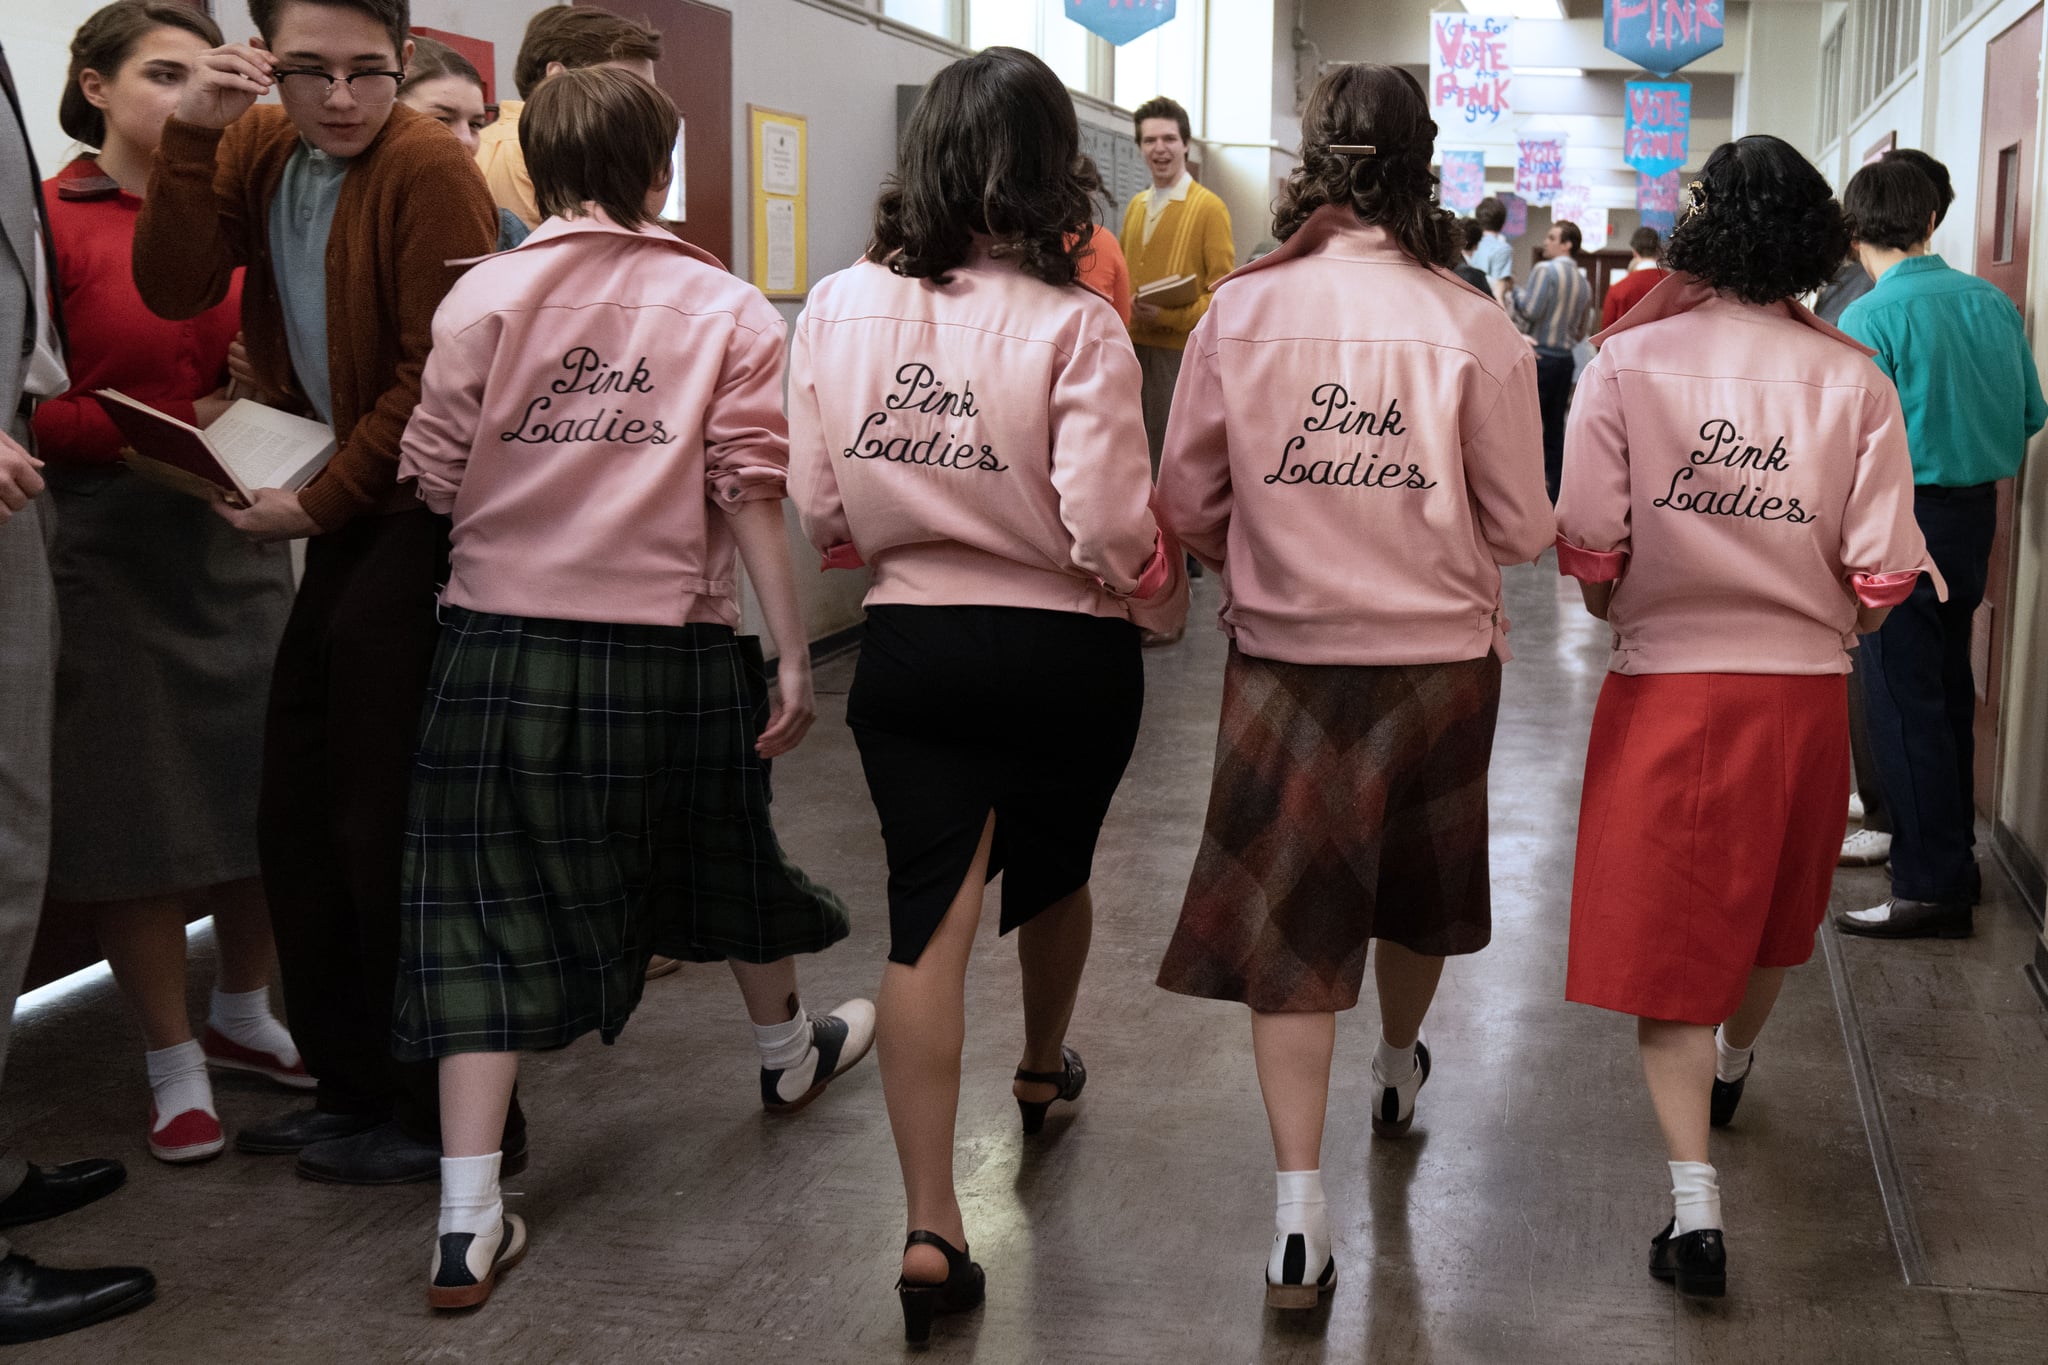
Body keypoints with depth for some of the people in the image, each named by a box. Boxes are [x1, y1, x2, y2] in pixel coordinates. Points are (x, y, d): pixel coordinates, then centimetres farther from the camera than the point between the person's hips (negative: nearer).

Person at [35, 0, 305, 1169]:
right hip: (111, 543, -4)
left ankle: (245, 1015, 30)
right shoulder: (48, 223, -8)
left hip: (240, 536, 5)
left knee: (263, 784, 10)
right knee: (138, 803, 3)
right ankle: (174, 1063, 16)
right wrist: (168, 429, -20)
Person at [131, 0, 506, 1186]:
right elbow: (176, 291, -3)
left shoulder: (431, 168, -16)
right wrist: (190, 138, -14)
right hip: (344, 511, 8)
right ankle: (355, 1087, 27)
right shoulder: (259, 146, 6)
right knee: (298, 817, 14)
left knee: (389, 824, -4)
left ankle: (453, 1118, 10)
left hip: (426, 515, -8)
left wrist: (322, 502, -13)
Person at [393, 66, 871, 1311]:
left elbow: (436, 478, -4)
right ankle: (792, 1051, 51)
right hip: (673, 646, 1)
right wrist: (794, 657, -4)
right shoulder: (728, 308, -2)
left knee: (491, 906, 4)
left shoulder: (484, 294, -2)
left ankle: (469, 1222, -2)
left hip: (506, 643, 0)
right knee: (723, 846, 24)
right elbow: (752, 494, -8)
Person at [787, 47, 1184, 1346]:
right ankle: (1044, 1068, 51)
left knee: (930, 912, 2)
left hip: (910, 646, 2)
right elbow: (1110, 526, -20)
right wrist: (1164, 590, 1)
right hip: (1067, 654, -1)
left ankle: (931, 1228, -6)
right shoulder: (1075, 326, -16)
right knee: (1055, 871, 24)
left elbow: (817, 507, 0)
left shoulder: (841, 305, -5)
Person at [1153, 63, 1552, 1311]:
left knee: (1288, 920, 5)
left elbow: (1186, 503, -1)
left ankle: (1301, 1210, 0)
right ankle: (1400, 1074, 50)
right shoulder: (1472, 325, -11)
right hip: (1438, 656, 1)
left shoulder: (1241, 310, -8)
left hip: (1285, 653, 0)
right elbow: (1520, 527, -5)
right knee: (1414, 887, 23)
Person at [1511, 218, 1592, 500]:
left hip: (1539, 356, -7)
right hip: (1565, 358, 7)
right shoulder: (1583, 283, 12)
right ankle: (1554, 493, 11)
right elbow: (1580, 333, 17)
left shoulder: (1545, 270, -10)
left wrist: (1513, 294, 0)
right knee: (1555, 427, 10)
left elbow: (1530, 311, -16)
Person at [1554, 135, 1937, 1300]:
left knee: (1667, 938, 6)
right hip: (1805, 691, 2)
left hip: (1666, 686, -2)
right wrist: (1826, 628, 13)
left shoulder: (1631, 361, -8)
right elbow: (1882, 572, -8)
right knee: (1774, 910, 26)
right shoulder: (1854, 377, -5)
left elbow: (1587, 549, -10)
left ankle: (1696, 1199, -4)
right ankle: (1734, 1062, 53)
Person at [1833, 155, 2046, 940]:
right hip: (1976, 510, 7)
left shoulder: (1870, 318, -15)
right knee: (1949, 684, 18)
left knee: (1905, 699, -2)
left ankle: (1932, 889, 1)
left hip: (1905, 515, -7)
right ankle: (1955, 853, 30)